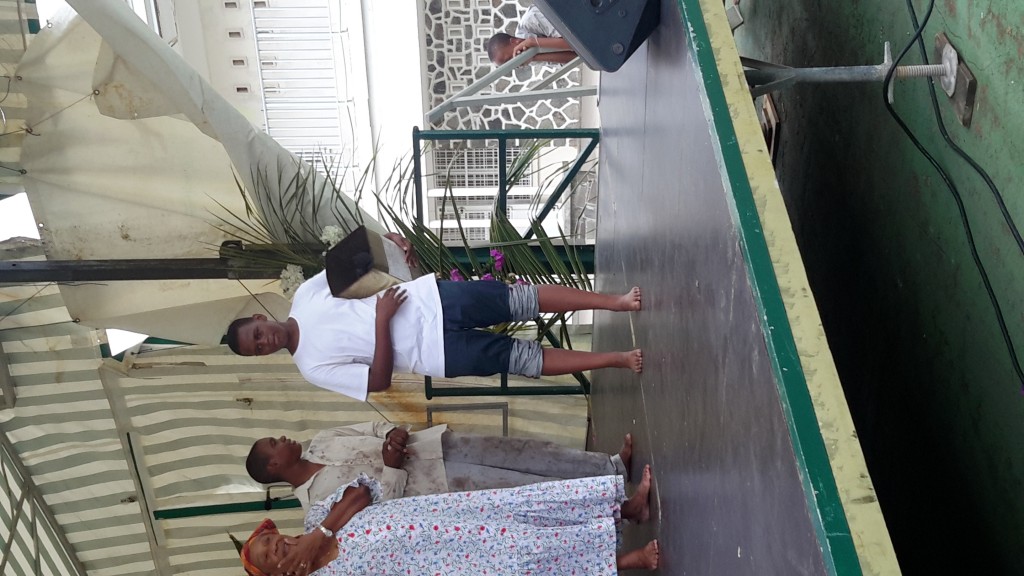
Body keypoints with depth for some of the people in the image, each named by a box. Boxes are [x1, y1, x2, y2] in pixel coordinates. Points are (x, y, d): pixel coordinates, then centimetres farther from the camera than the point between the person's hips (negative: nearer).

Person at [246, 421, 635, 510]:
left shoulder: (320, 443, 11)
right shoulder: (320, 499, -9)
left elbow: (375, 428, 12)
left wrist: (395, 434, -8)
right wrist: (392, 467, -21)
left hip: (436, 446, 6)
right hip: (441, 484, -6)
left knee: (534, 454, -6)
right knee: (532, 490, -14)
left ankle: (613, 466, 1)